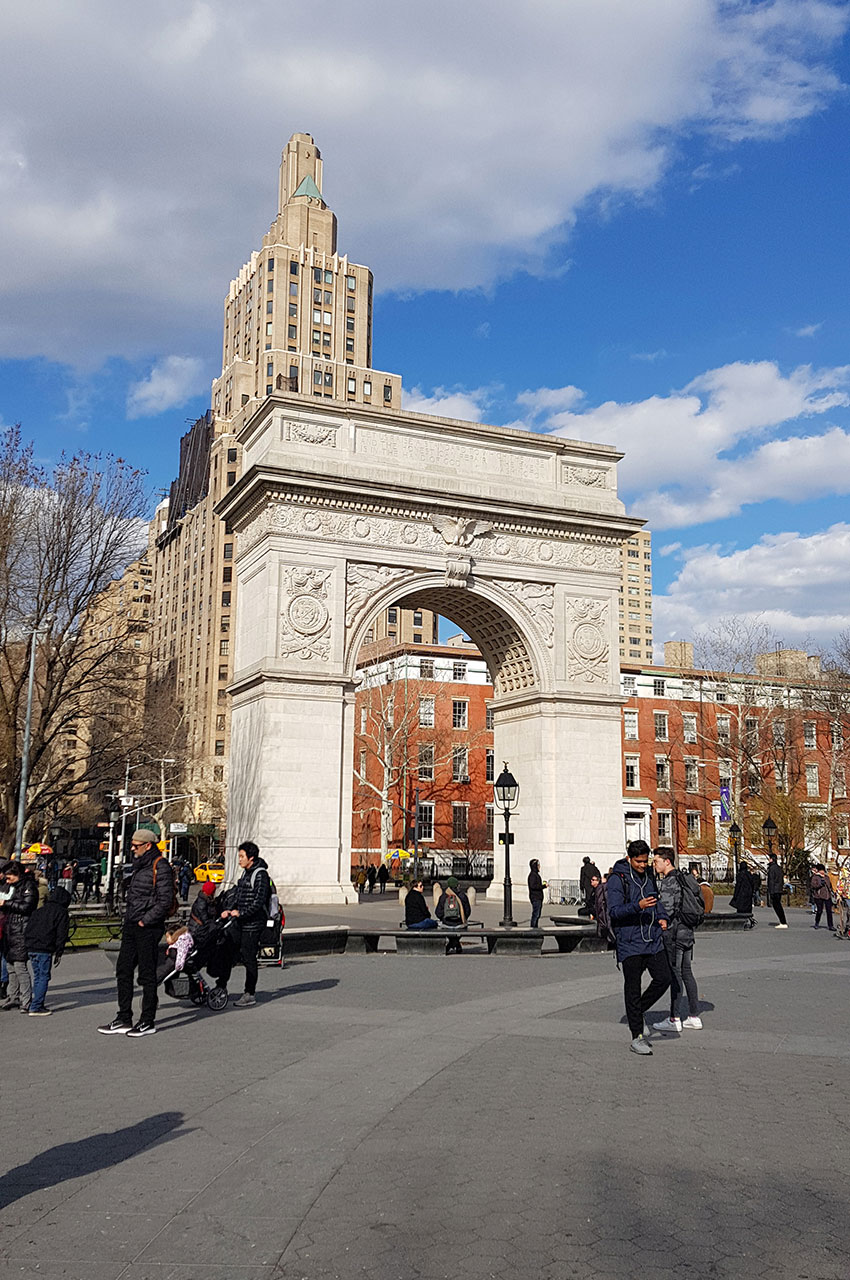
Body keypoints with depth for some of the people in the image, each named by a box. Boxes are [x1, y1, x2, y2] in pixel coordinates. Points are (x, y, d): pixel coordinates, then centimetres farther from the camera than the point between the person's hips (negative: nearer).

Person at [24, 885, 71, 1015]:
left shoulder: (38, 911, 20)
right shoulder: (62, 912, 1)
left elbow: (28, 928, 17)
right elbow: (61, 934, -5)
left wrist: (29, 946, 19)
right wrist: (58, 953, -2)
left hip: (31, 948, 7)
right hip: (45, 950, -7)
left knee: (37, 977, 17)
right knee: (44, 977, -3)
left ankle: (38, 1004, 21)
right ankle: (35, 1008, -8)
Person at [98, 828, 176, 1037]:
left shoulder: (160, 867, -13)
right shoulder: (138, 865, 15)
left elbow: (165, 901, -18)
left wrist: (145, 921, -16)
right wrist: (129, 919, 13)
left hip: (148, 928, -9)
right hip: (131, 926, 9)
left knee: (147, 974, -1)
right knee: (123, 971, 11)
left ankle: (148, 1022, 8)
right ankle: (124, 1019, 19)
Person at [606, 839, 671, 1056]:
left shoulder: (648, 875, 11)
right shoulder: (617, 879, -10)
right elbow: (614, 912, -16)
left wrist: (662, 916, 10)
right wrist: (637, 906, -30)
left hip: (653, 940, 6)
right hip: (630, 943, -6)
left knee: (664, 978, -3)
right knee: (633, 988, -1)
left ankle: (637, 1013, 20)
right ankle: (637, 1037, 8)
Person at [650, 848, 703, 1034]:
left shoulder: (669, 882, -16)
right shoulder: (683, 878, 13)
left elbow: (667, 910, -21)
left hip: (674, 933, -9)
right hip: (688, 931, 9)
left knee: (675, 974, -4)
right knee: (686, 973, 12)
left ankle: (674, 1019, 1)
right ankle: (694, 1017, 16)